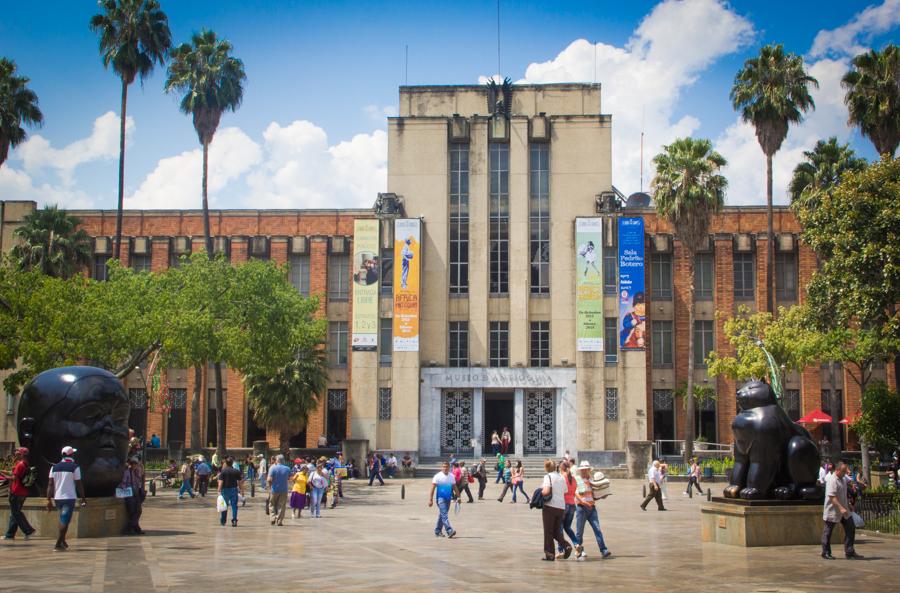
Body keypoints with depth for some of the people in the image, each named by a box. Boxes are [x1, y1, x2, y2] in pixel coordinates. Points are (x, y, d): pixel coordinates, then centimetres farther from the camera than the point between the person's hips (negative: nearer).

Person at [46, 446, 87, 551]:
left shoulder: (54, 467, 7)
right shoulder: (74, 467, -6)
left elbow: (51, 484, 2)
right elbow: (79, 484, -6)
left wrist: (49, 500, 2)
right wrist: (83, 499, 2)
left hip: (57, 498, 5)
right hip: (69, 498, -5)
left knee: (63, 519, 23)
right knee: (65, 521, -4)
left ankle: (62, 541, 24)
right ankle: (58, 544, -10)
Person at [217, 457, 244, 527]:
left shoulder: (223, 471, -6)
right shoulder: (236, 471, 0)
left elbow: (220, 482, -12)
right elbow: (240, 482, 2)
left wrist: (219, 491, -12)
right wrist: (242, 491, 9)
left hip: (225, 490, -1)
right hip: (234, 489, 1)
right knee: (234, 506, 2)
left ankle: (223, 521, 23)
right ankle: (234, 520, -9)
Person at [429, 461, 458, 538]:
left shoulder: (451, 477, 10)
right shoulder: (437, 476, -6)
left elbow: (454, 487, 17)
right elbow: (433, 488, -6)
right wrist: (430, 500, -11)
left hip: (448, 498, 6)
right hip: (440, 498, -6)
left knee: (442, 515, 13)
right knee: (444, 515, -15)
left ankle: (438, 532, 23)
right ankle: (449, 531, -23)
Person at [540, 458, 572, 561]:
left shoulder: (548, 476, -8)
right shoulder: (561, 477, 13)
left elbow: (546, 491, -21)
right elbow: (565, 493, 14)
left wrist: (539, 493, -2)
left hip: (550, 506, -6)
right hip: (561, 507, 6)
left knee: (548, 531, 4)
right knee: (557, 531, 16)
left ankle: (549, 554, 6)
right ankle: (566, 546, -6)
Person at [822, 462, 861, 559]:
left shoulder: (843, 480, 10)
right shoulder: (832, 480, -20)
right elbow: (832, 497, -28)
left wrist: (848, 505, 24)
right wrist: (841, 508, -34)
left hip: (843, 510, 9)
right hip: (832, 511, -9)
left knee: (850, 529, 3)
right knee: (828, 531, 4)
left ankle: (849, 552, 8)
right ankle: (826, 552, 15)